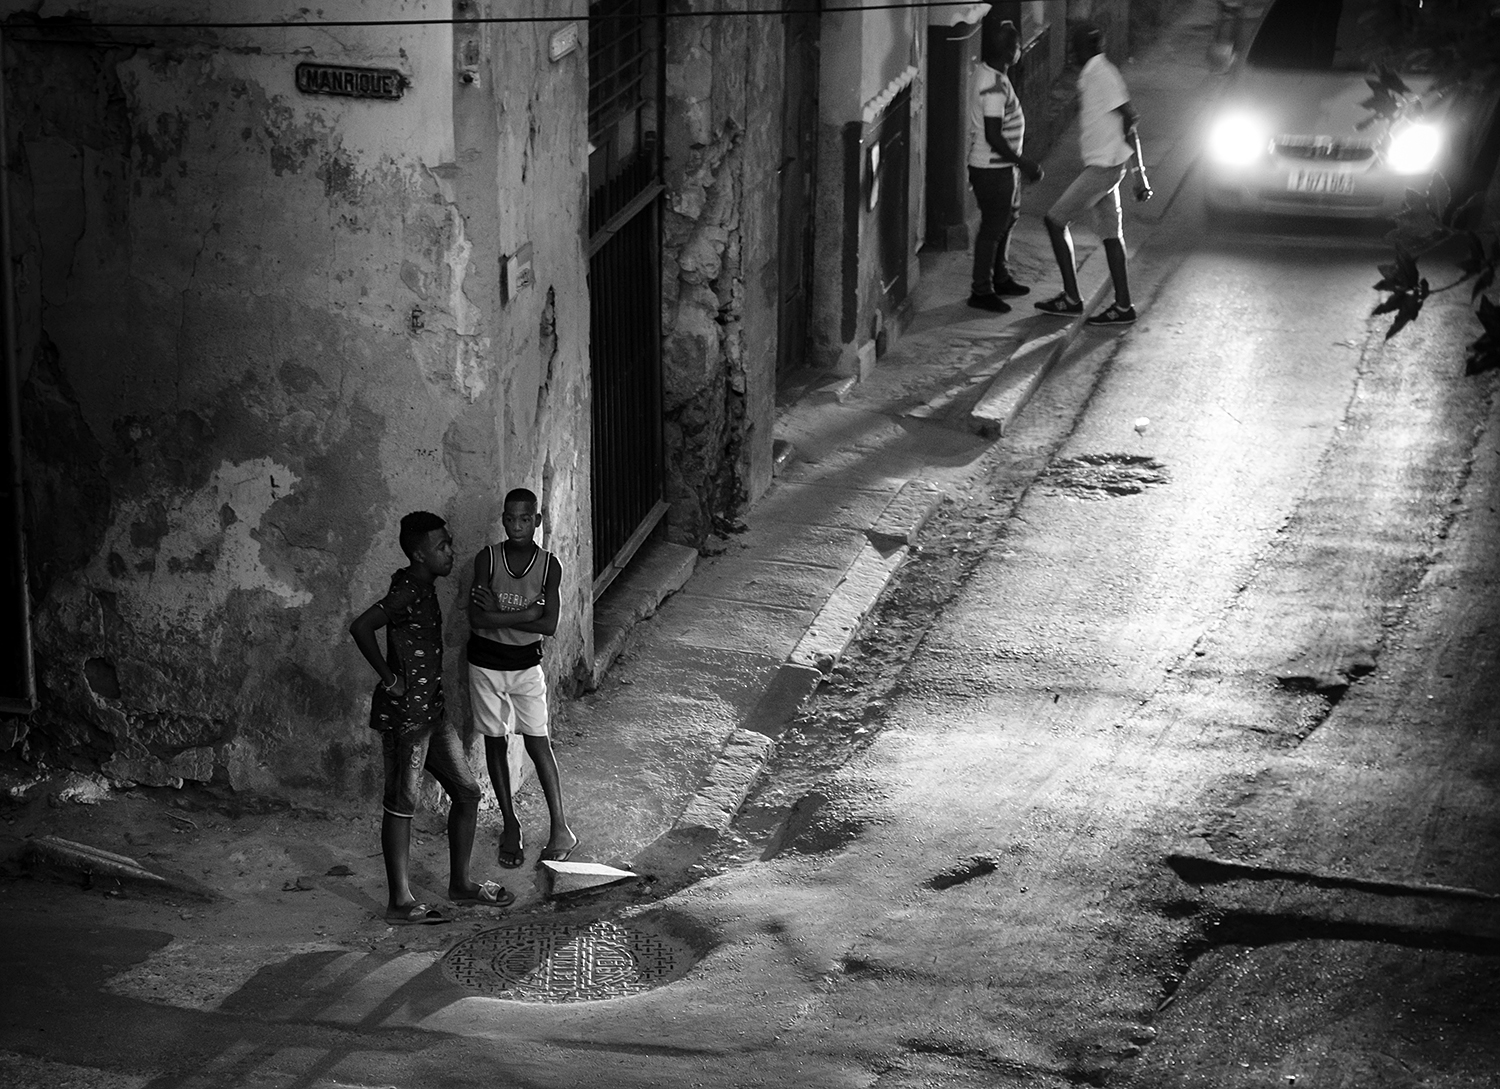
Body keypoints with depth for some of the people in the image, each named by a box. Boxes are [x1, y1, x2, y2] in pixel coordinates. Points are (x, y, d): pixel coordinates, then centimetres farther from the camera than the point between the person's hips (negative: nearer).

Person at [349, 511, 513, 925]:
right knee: (401, 805, -1)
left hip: (430, 711, 10)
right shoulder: (408, 594, -19)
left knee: (466, 792, 13)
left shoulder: (423, 587, 10)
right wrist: (389, 678, -23)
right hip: (403, 715, -10)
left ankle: (461, 883, 25)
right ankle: (400, 902, 5)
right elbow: (360, 627, -33)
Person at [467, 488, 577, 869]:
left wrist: (499, 615, -20)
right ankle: (510, 825, 21)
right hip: (486, 663, 0)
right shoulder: (487, 558, -10)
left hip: (527, 665, 0)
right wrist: (527, 612, -21)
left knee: (538, 743, -1)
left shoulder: (549, 565, -8)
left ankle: (560, 828, 5)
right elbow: (476, 619, -18)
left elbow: (549, 625, -15)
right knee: (495, 742, 9)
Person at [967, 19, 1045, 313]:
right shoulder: (994, 86, -26)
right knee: (993, 227, 0)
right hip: (992, 169, -10)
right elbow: (993, 136, -28)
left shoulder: (989, 74, 5)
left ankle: (1001, 278, 35)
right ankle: (981, 291, 10)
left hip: (1003, 166, 10)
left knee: (1007, 221, 21)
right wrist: (1024, 164, -22)